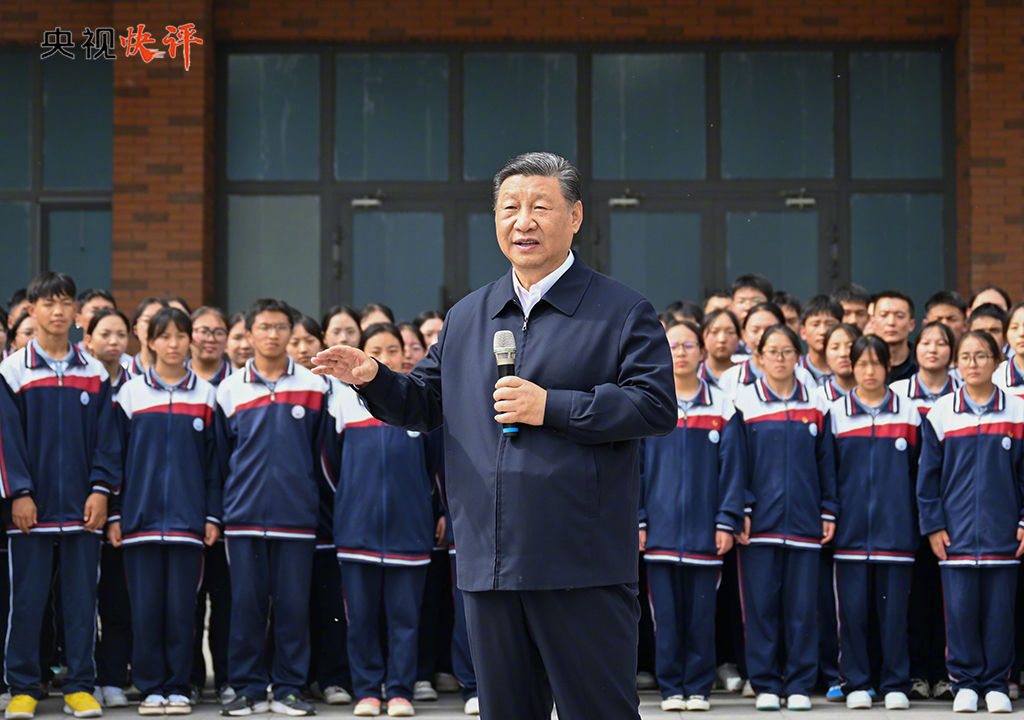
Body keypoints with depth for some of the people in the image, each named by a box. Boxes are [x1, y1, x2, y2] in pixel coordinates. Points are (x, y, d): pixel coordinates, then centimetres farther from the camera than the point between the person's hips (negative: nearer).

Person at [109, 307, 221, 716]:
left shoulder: (205, 395, 8)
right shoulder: (131, 393, 7)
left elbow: (213, 460, 7)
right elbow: (116, 456, 6)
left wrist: (212, 515, 1)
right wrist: (114, 515, 1)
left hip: (187, 519, 0)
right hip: (141, 516, 0)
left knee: (182, 605, 0)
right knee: (146, 605, 1)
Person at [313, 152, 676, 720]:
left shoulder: (623, 312, 0)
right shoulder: (467, 317, 17)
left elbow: (656, 406, -11)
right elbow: (424, 403, 21)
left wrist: (551, 406, -15)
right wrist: (374, 379, 0)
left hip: (582, 567, -5)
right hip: (490, 564, 5)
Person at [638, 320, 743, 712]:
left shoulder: (721, 407, 5)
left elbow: (730, 468, 3)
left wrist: (727, 521, -4)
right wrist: (636, 521, -2)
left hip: (704, 531, 0)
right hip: (660, 529, 0)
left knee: (701, 614, 3)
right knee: (666, 614, 2)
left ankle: (698, 688, 12)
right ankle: (671, 689, 11)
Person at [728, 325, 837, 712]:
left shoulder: (816, 404, 9)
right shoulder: (744, 401, 4)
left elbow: (826, 462, 11)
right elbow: (736, 461, 2)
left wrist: (828, 512, 6)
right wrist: (740, 510, -5)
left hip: (803, 520, 1)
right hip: (760, 520, -1)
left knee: (802, 604, 1)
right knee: (761, 603, 0)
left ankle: (799, 686, 8)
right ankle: (766, 685, 7)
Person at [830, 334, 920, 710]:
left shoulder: (908, 413, 7)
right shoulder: (836, 414, 6)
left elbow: (918, 471, 9)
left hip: (895, 528, 0)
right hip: (851, 530, 0)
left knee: (894, 609, 2)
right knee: (852, 609, 1)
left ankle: (896, 686, 10)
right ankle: (856, 684, 10)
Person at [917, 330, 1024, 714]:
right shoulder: (940, 414, 2)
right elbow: (928, 475, 5)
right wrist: (932, 525, 0)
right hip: (957, 534, 0)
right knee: (960, 610, 2)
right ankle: (965, 683, 13)